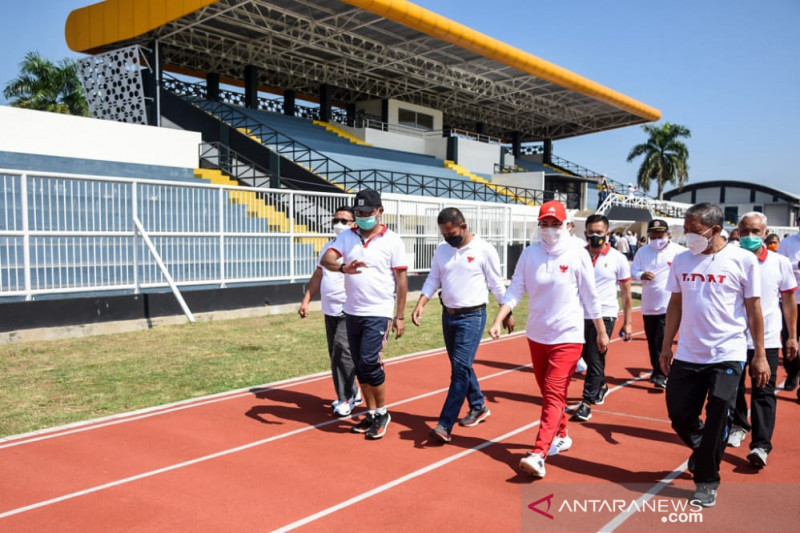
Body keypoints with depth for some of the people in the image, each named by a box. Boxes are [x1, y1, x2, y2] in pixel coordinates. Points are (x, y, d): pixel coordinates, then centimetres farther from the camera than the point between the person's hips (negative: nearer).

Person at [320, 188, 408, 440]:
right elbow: (326, 259, -11)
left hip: (379, 313, -5)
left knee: (369, 362, -12)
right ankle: (371, 414, 25)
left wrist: (399, 316, -6)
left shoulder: (392, 241, -5)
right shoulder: (347, 237, 4)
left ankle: (382, 413, 8)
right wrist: (343, 267, -34)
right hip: (352, 312, 5)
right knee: (359, 366, 11)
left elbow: (401, 279, -4)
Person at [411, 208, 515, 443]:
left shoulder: (484, 250, -10)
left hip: (472, 317, -6)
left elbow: (497, 285, -3)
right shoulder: (441, 249, 4)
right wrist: (420, 304, -8)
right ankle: (478, 407, 35)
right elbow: (433, 280, 7)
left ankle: (445, 425, -10)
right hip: (448, 315, 6)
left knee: (460, 367, -12)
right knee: (460, 367, 15)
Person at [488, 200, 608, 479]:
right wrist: (498, 320, -15)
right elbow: (515, 290, -4)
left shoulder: (578, 255, -10)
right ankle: (560, 436, 38)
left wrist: (601, 332, 5)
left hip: (567, 336, -4)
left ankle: (538, 455, -15)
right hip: (537, 335, 4)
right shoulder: (529, 254, -3)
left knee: (554, 395, -10)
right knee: (548, 393, 17)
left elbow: (590, 297, -3)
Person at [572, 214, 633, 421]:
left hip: (604, 316, -3)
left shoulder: (618, 259, -3)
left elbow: (626, 293, 2)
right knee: (587, 356, 15)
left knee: (595, 360, -3)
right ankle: (601, 386, 41)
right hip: (580, 315, 3)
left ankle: (587, 403, 5)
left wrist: (627, 323, 2)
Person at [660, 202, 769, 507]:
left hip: (726, 355, -4)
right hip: (687, 354, 4)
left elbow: (753, 309, -3)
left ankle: (706, 482, 20)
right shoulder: (682, 260, 3)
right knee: (679, 415, 9)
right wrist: (666, 346, 10)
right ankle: (704, 451, 40)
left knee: (716, 422, 2)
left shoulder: (743, 260, -8)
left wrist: (760, 355, -2)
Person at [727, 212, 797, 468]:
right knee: (734, 386, 13)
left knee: (764, 392, -1)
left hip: (767, 339, -1)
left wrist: (792, 336, 5)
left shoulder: (781, 263, -3)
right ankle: (738, 425, 35)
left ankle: (761, 445, 2)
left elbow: (789, 300, 6)